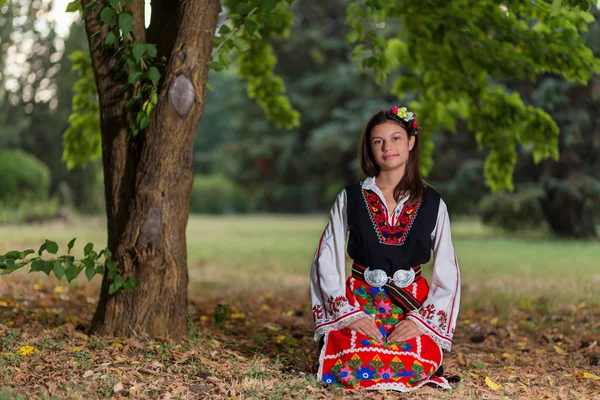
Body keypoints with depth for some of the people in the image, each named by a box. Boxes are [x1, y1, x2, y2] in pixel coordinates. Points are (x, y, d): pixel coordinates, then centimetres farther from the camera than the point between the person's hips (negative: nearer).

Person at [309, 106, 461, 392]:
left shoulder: (432, 203, 2)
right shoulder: (350, 198, 1)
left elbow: (447, 274, 3)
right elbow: (326, 262, 0)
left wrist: (420, 319, -10)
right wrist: (350, 313, -12)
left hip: (413, 305, 1)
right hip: (358, 302, -1)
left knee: (415, 367, -28)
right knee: (354, 367, -29)